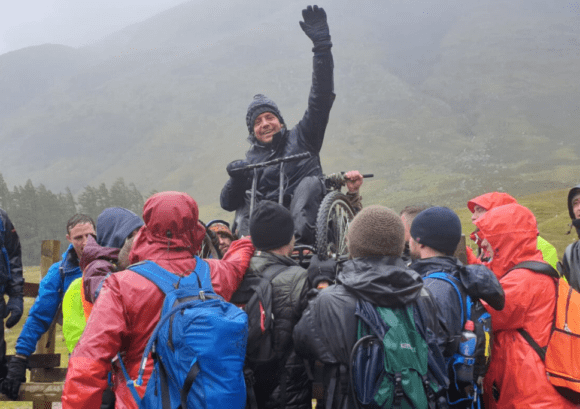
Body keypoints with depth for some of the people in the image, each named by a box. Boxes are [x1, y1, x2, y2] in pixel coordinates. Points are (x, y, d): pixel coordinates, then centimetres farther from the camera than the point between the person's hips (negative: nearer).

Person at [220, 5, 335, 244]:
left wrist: (322, 45, -4)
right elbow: (228, 204, 11)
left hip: (303, 213, -2)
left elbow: (321, 98, 4)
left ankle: (301, 238, -39)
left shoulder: (301, 138, 13)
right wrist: (236, 179, -13)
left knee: (310, 182, -28)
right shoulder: (250, 160, 18)